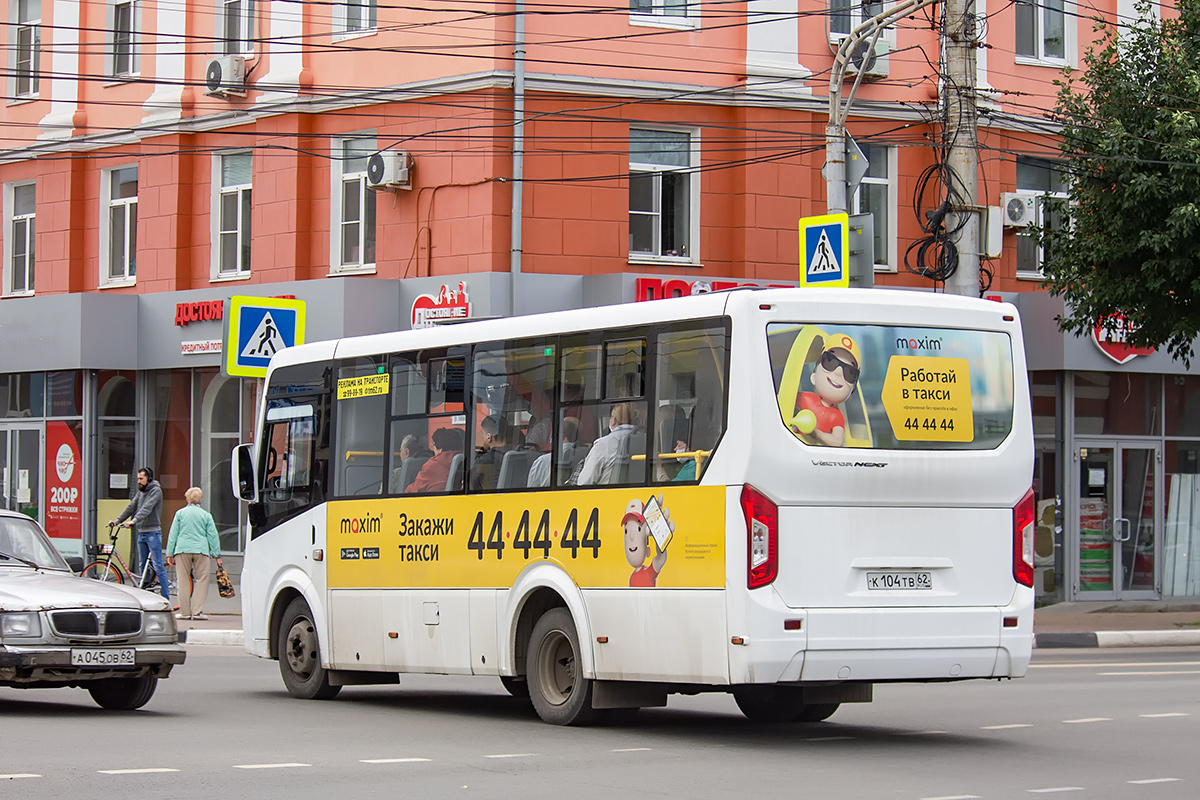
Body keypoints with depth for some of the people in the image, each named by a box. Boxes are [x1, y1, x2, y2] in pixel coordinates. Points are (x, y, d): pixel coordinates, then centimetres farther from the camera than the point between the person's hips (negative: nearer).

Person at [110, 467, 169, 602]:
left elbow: (147, 508, -23)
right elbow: (131, 507, 13)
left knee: (157, 566, -9)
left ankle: (166, 597, -8)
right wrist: (117, 520, 1)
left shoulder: (155, 491, -10)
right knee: (142, 565, 9)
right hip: (141, 533, 8)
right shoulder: (140, 492, 15)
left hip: (153, 532, -8)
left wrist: (134, 521, -35)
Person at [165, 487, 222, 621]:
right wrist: (217, 555, 11)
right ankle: (197, 612, -5)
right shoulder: (206, 515, 7)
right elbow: (213, 536, 8)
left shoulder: (180, 513, 7)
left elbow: (173, 535, 8)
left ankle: (185, 612, 6)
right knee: (202, 580, 3)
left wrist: (169, 554, 12)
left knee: (183, 581, 6)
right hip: (201, 550, 0)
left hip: (182, 550, 0)